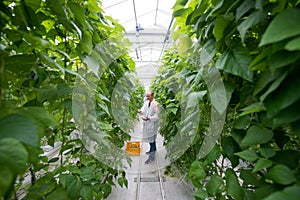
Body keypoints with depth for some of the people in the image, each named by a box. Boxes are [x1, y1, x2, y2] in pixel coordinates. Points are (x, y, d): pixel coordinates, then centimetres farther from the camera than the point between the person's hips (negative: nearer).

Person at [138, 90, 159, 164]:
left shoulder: (155, 104, -18)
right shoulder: (146, 102, 4)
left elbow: (157, 116, -18)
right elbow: (143, 110, 2)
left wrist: (149, 118, -32)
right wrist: (140, 111, -21)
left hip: (152, 124, -7)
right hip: (146, 123, 7)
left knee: (152, 140, 3)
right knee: (149, 138, 22)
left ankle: (152, 157, 16)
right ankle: (152, 150, 44)